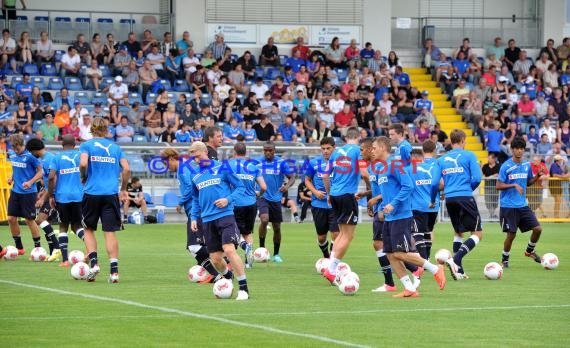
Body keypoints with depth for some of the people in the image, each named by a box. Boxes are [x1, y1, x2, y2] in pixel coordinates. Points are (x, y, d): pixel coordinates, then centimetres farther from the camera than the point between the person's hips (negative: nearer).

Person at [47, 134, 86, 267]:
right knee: (76, 225, 12)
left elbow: (51, 177, -10)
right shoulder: (81, 156, 5)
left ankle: (64, 259, 2)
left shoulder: (57, 158, 0)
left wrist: (50, 196, -2)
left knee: (63, 227, 9)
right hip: (79, 196, 2)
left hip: (62, 197, -1)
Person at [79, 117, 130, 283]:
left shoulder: (86, 145, 3)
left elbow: (83, 164, -15)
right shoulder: (116, 147, 10)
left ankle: (94, 263, -2)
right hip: (111, 194, 2)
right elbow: (126, 169, 3)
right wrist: (123, 189, 15)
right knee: (110, 232, 1)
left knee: (88, 229, 14)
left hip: (92, 193, -2)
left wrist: (83, 178, 4)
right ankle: (114, 271, -5)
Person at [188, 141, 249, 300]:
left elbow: (240, 187, 2)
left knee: (229, 250, -21)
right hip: (207, 220, 5)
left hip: (225, 215, -5)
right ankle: (228, 277, 35)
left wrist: (228, 199, -13)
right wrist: (194, 218, 13)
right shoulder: (194, 175, 12)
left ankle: (243, 288, -14)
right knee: (215, 258, 5)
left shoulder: (222, 168, -2)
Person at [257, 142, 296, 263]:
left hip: (276, 198, 1)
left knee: (277, 228, 7)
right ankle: (261, 248, -11)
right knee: (264, 220, -25)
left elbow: (292, 178, -3)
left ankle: (276, 255, 23)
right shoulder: (258, 163, 0)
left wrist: (287, 186, -24)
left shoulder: (281, 163, -3)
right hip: (262, 197, -1)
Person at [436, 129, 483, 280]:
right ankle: (455, 260, -23)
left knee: (458, 233, 20)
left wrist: (432, 200, 23)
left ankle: (458, 270, 14)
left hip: (449, 199, 6)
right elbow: (477, 178, -5)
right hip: (465, 197, -6)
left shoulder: (441, 160, 13)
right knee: (477, 234, -2)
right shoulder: (468, 156, 0)